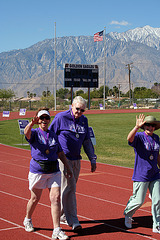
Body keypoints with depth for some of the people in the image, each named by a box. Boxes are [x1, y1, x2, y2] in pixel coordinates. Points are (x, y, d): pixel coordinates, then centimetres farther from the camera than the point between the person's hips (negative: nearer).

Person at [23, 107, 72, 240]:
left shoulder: (54, 135, 11)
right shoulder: (34, 133, -2)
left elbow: (61, 153, 17)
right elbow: (27, 132, -28)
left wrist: (68, 168, 14)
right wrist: (32, 123, -48)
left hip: (54, 171, 3)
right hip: (37, 170, -3)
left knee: (56, 198, -8)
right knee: (35, 199, 10)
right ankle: (27, 220, 38)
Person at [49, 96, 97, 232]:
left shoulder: (84, 120, 10)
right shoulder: (61, 117, -8)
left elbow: (87, 141, 18)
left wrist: (93, 159, 16)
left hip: (76, 160, 6)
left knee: (70, 188, 12)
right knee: (69, 188, -10)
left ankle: (63, 216, 26)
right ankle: (73, 221, -10)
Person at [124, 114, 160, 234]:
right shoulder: (139, 137, -9)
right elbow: (130, 138, -33)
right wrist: (137, 127, -48)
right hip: (141, 175, -5)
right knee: (138, 201, 2)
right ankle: (128, 215, 32)